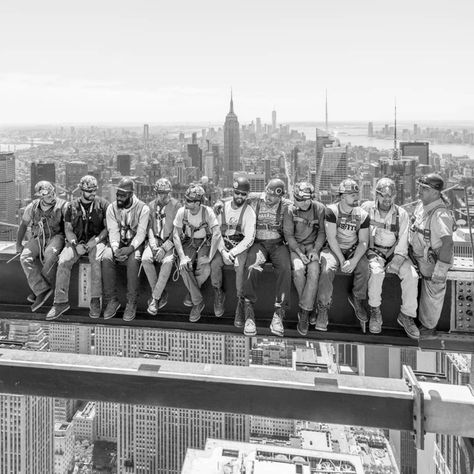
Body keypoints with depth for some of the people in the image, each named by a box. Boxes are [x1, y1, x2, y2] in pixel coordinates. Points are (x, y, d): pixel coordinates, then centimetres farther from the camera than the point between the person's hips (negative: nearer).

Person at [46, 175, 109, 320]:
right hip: (77, 241, 3)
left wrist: (96, 240, -15)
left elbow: (108, 227, 0)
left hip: (96, 240, -2)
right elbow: (68, 229, 8)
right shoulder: (72, 206, 10)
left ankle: (95, 301, -27)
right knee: (63, 261, -24)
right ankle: (61, 301, -17)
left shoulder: (102, 204, 3)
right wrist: (76, 244, -11)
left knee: (96, 260, -34)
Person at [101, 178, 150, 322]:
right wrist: (115, 249, -26)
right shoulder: (112, 208, 0)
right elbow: (113, 231, -8)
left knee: (133, 260, -35)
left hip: (135, 243, -2)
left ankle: (132, 303, -25)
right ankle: (112, 300, -20)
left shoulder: (143, 208, -9)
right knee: (106, 258, -29)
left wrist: (130, 249, -31)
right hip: (117, 242, 3)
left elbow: (141, 232, -15)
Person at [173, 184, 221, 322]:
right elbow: (176, 235, -7)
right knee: (184, 267, -27)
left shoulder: (208, 212, -17)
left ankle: (192, 292, 4)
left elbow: (217, 234, -22)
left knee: (205, 269, -29)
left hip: (205, 242, -2)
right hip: (188, 242, 2)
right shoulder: (182, 212, -9)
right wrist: (182, 256, -19)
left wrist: (210, 257, -27)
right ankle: (198, 301, -11)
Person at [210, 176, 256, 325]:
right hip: (223, 244, 3)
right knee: (214, 264, -25)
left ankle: (240, 303, -21)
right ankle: (218, 295, -2)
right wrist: (223, 251, -13)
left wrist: (232, 253, -19)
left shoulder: (249, 212, -4)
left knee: (240, 267, -31)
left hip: (241, 246, -2)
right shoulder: (222, 207, 4)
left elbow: (249, 238, -10)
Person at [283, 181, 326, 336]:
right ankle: (309, 307, -11)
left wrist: (315, 250, -10)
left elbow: (322, 232, 5)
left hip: (313, 245, 1)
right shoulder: (290, 210, -8)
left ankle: (304, 313, -19)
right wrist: (299, 253, -16)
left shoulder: (319, 209, -5)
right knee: (298, 269, -30)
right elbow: (288, 235, -5)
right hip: (295, 245, 0)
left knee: (314, 272, -26)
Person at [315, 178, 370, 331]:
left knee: (364, 267, -27)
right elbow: (331, 238, -14)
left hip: (353, 250, 2)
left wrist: (354, 260, -20)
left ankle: (358, 299, -1)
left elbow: (363, 241, -4)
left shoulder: (362, 215, -1)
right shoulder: (331, 211, -9)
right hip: (333, 249, -2)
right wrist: (342, 260, -20)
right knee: (327, 270, -31)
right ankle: (323, 309, -19)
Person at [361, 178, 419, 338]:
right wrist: (372, 257, -13)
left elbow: (403, 242, -2)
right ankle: (375, 311, -13)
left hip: (394, 252, 2)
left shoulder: (402, 214, 0)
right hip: (373, 251, -2)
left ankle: (407, 315, -4)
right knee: (376, 271, -33)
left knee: (411, 276, -21)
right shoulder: (367, 208, -3)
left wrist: (396, 262, -16)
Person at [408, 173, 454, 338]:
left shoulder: (440, 215, -30)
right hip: (419, 259, 8)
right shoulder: (422, 205, -3)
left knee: (432, 296, 12)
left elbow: (447, 243, -33)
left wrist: (440, 271, -32)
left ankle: (429, 328, 32)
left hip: (432, 263, -8)